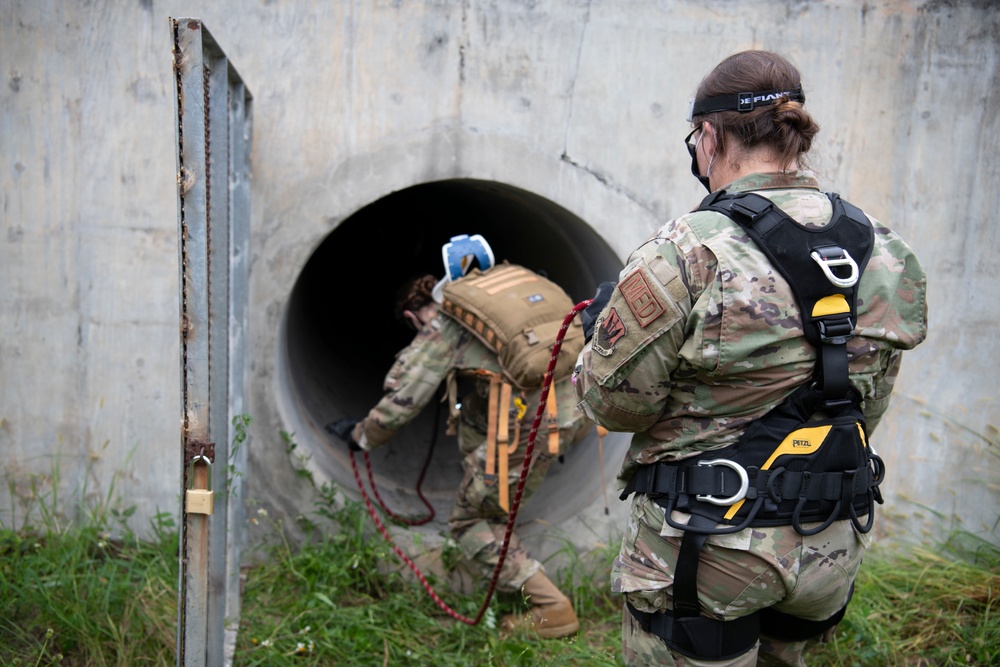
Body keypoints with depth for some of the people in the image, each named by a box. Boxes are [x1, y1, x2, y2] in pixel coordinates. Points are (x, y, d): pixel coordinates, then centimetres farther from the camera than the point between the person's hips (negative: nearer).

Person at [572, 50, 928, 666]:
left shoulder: (687, 253, -22)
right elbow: (865, 407, 9)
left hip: (707, 548, -6)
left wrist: (604, 326, 5)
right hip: (833, 546, 6)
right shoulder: (886, 251, -1)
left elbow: (614, 400, -13)